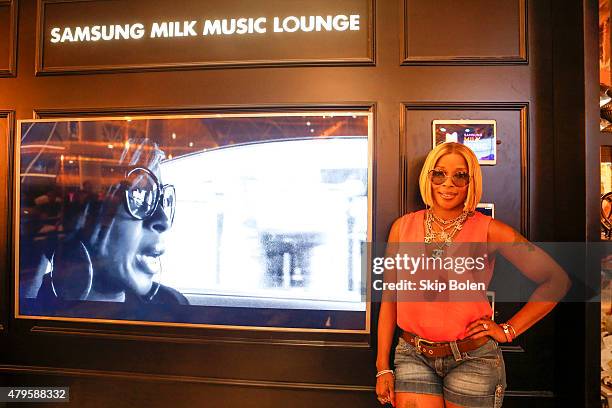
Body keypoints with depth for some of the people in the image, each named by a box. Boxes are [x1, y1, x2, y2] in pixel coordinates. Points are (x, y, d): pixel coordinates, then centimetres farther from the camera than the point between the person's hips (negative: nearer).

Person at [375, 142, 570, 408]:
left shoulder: (489, 230, -7)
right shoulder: (403, 226, -1)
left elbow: (556, 281, -1)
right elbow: (389, 298, 2)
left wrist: (509, 330, -4)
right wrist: (383, 367, 1)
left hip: (472, 359, -1)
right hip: (414, 356, 2)